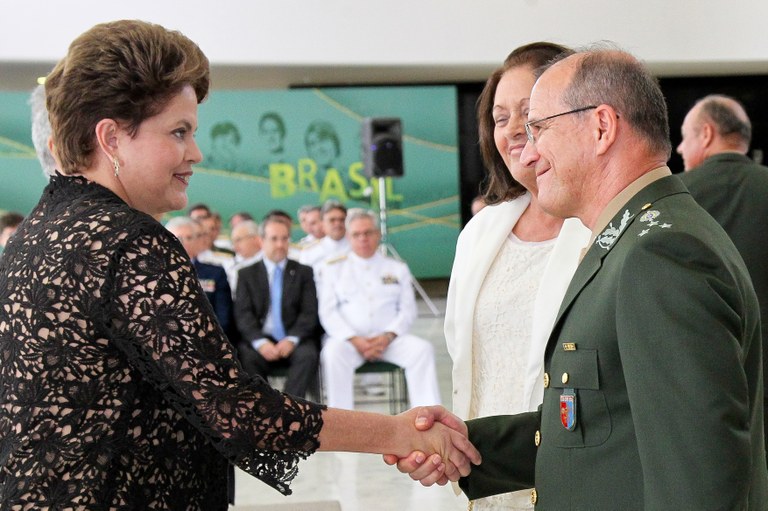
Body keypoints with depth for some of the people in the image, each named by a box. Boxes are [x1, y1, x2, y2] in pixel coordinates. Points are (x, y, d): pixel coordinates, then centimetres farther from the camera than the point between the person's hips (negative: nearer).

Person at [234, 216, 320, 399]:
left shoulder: (304, 272, 14)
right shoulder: (247, 274, 13)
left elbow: (310, 313, 3)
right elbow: (243, 314, 1)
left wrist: (292, 340, -15)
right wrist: (260, 342, -17)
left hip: (295, 341, 0)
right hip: (260, 340, 0)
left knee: (308, 355, -31)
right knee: (246, 356, -31)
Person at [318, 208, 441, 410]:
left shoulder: (397, 269, 19)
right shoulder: (335, 268, 15)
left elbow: (408, 310, 9)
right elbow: (327, 312, 5)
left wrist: (388, 337, -11)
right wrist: (354, 339, -12)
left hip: (388, 339, 2)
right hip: (349, 338, -1)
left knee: (422, 349, -27)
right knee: (333, 352, -35)